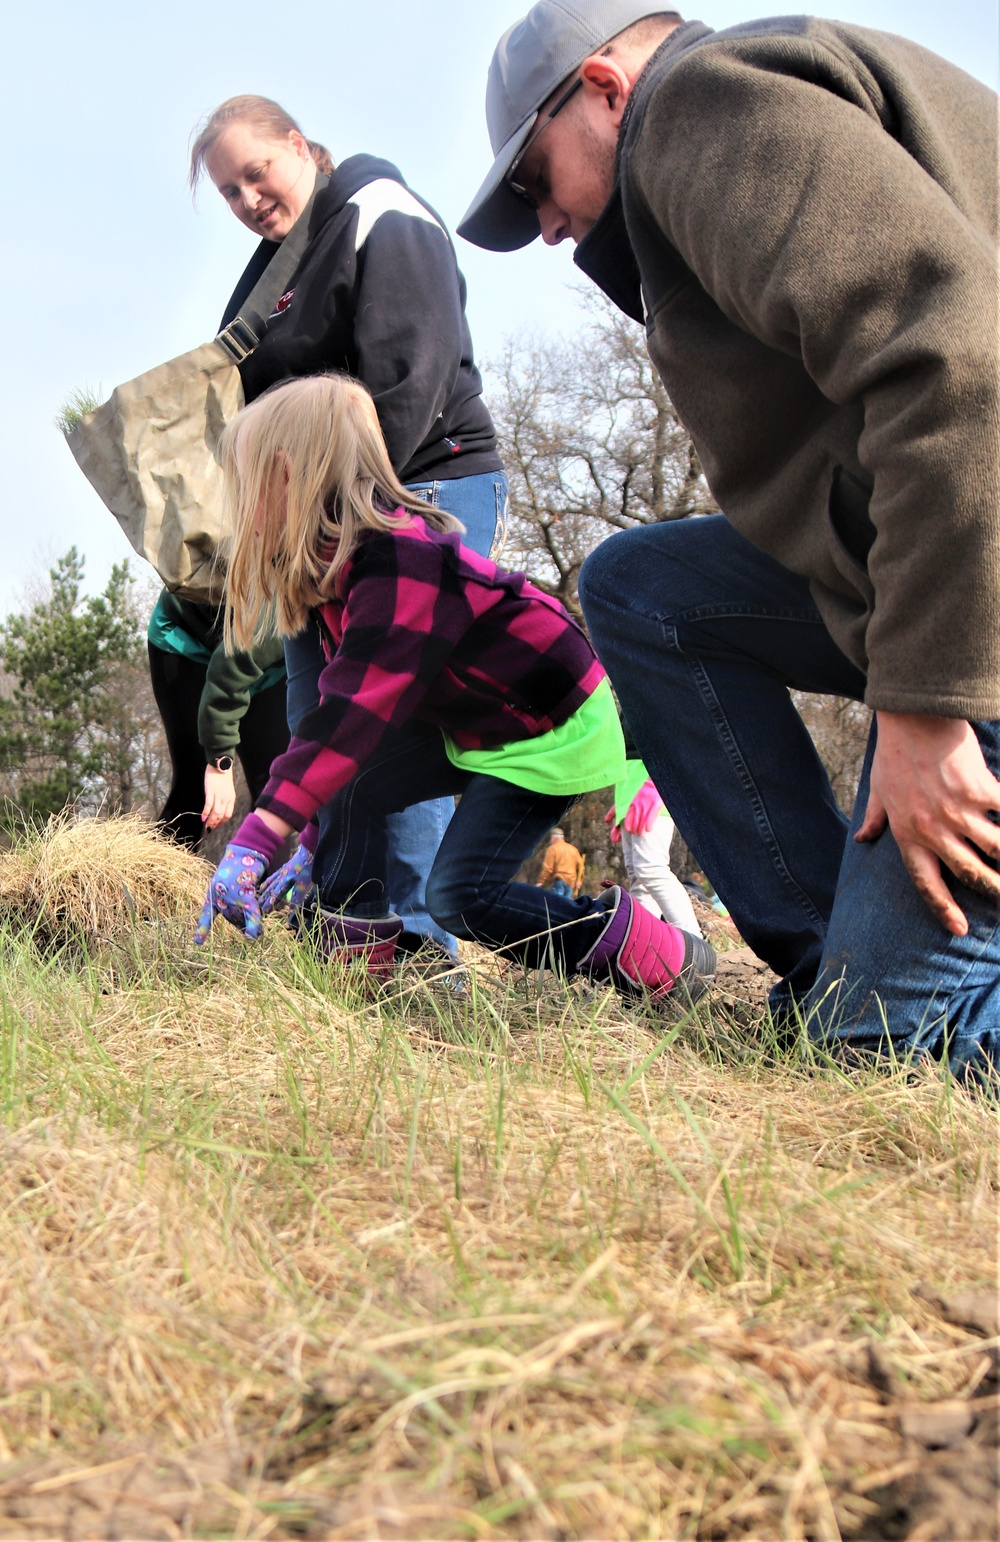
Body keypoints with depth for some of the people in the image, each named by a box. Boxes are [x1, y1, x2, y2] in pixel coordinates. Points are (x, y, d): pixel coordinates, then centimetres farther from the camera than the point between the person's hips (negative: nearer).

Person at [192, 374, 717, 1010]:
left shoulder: (397, 559, -28)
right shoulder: (346, 559, 3)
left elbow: (354, 713, -36)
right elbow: (346, 704, 6)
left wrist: (254, 842, -39)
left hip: (553, 735, -9)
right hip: (475, 723, 9)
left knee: (463, 896, -15)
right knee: (348, 788, -4)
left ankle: (670, 963, -4)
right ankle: (357, 957, 2)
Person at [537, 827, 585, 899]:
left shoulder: (552, 848, -4)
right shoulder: (573, 849, 15)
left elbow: (547, 868, -9)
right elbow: (580, 865, 13)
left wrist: (541, 882, -6)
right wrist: (579, 881, 16)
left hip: (558, 880, -6)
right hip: (571, 882, 6)